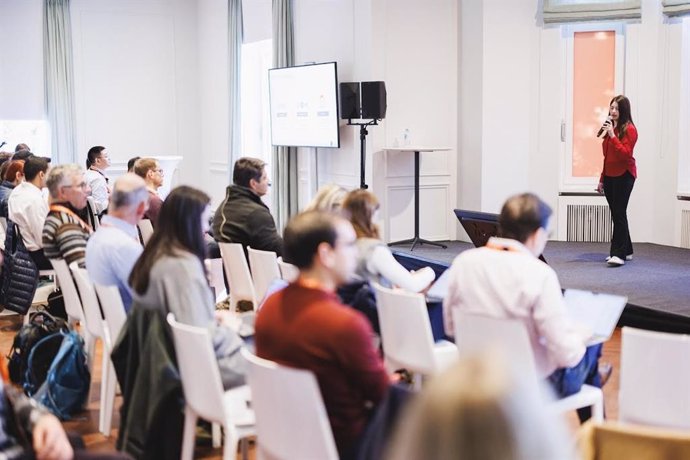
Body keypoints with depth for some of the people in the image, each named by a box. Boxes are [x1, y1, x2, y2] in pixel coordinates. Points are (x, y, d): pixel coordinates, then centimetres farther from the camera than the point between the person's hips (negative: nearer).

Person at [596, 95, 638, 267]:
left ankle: (619, 254, -12)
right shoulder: (610, 127, 14)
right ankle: (626, 251, 21)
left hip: (624, 175, -8)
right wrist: (602, 179, 20)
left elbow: (625, 154, -21)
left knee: (619, 214, -12)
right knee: (616, 214, 11)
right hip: (610, 175, 8)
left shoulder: (629, 129, -9)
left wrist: (612, 135, -24)